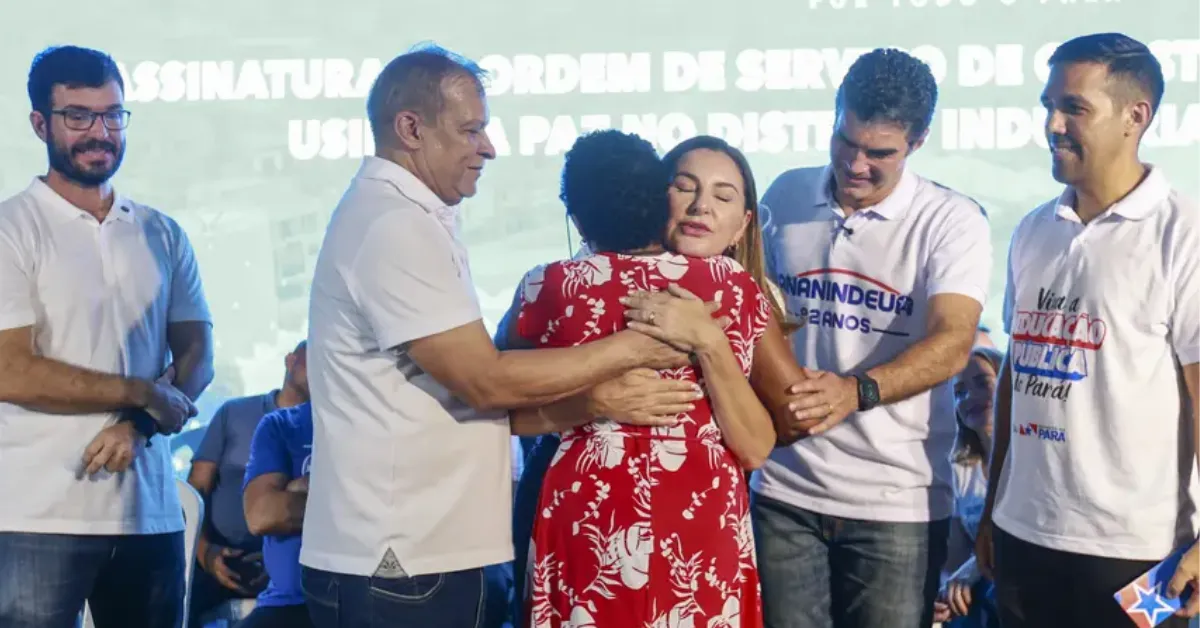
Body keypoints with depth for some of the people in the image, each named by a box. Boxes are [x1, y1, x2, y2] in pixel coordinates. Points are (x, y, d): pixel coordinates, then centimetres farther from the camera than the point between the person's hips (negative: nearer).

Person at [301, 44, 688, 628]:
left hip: (423, 551, 9)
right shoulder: (394, 225, -16)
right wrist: (628, 349, -10)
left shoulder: (401, 217, 15)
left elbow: (469, 396, 13)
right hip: (399, 565, -9)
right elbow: (486, 382, -18)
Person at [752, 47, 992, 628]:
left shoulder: (951, 221, -6)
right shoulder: (784, 197, 6)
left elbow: (951, 342, -19)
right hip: (785, 490, 3)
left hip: (898, 501, -3)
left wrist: (855, 391, -34)